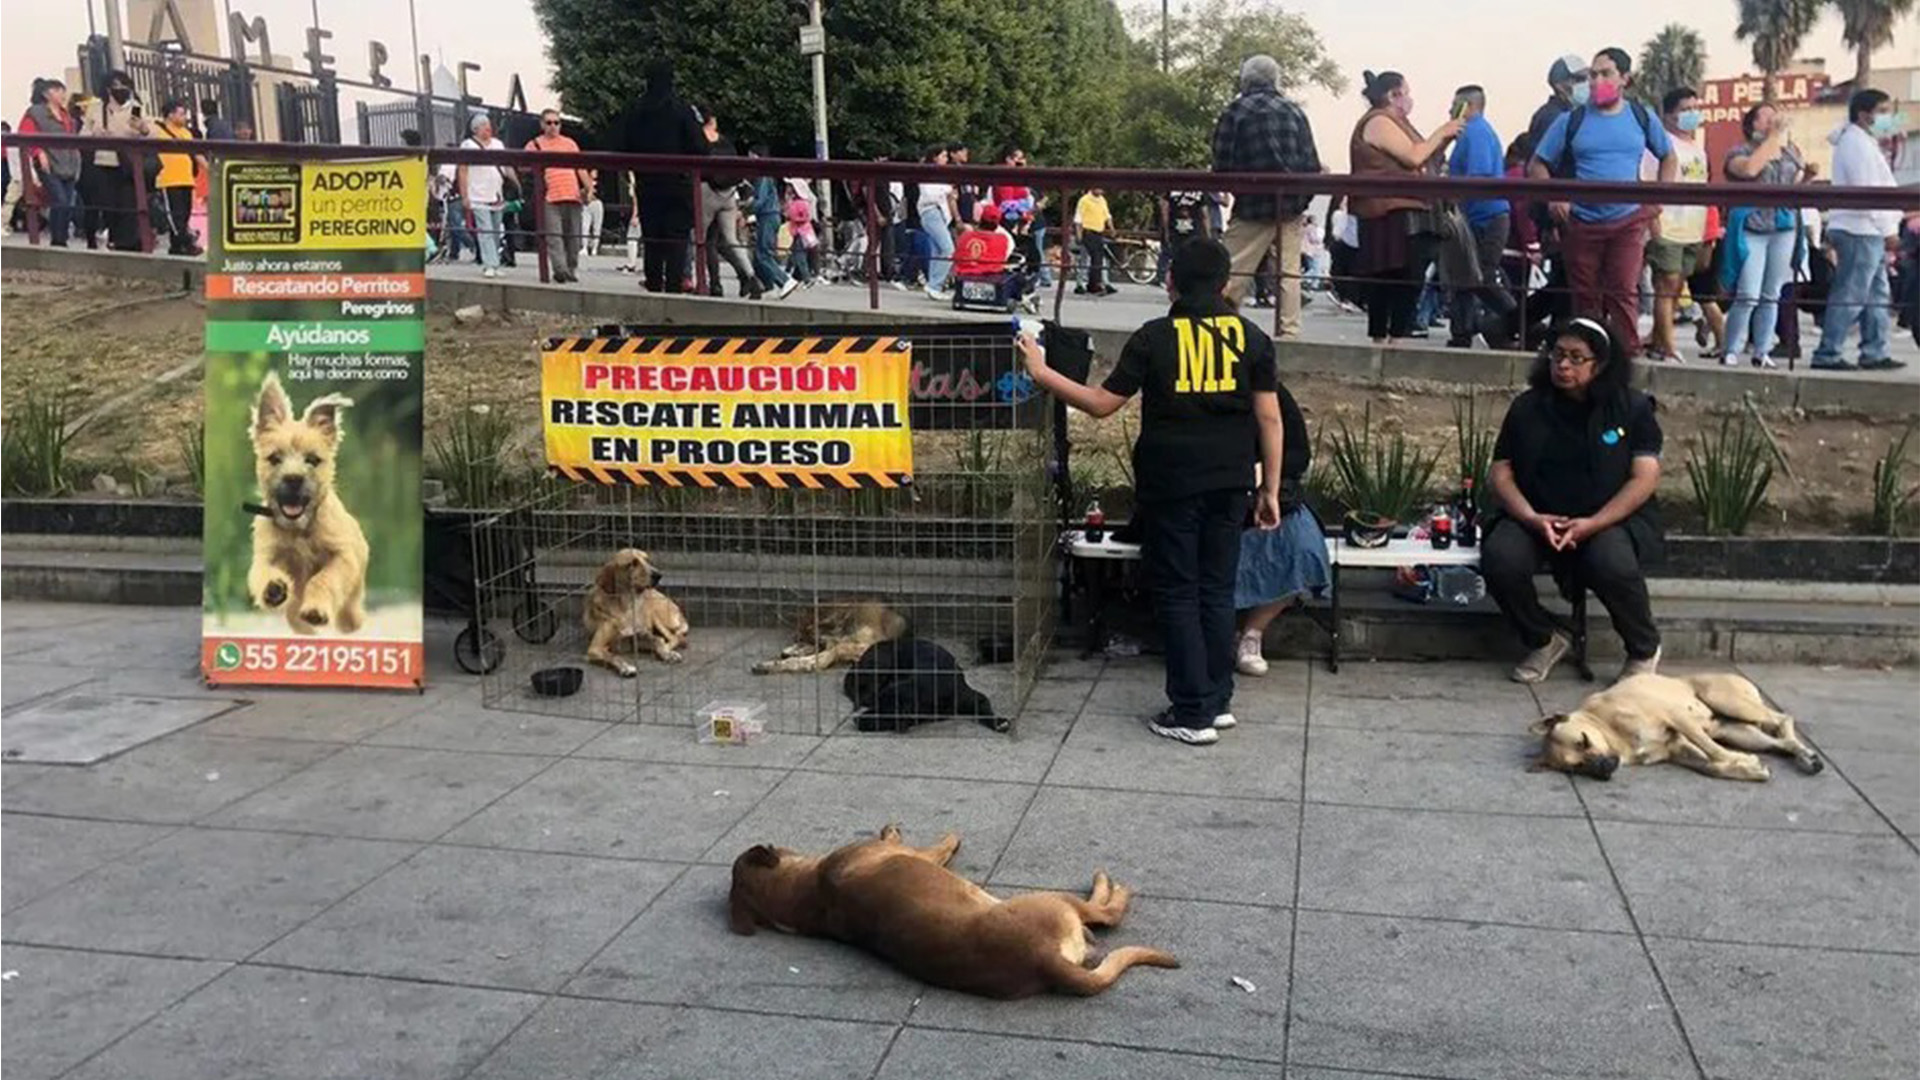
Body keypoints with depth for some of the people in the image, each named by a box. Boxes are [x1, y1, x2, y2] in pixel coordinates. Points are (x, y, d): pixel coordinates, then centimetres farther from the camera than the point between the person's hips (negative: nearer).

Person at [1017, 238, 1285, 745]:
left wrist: (1042, 373, 6)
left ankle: (1193, 714, 6)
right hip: (1229, 484, 3)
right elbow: (1269, 419, -1)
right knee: (1217, 591, 14)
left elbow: (1102, 404, -3)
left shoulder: (1153, 338, -7)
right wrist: (1270, 491, 6)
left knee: (1178, 594, 5)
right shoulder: (1251, 337, 0)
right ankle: (1219, 701, 21)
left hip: (1170, 484, -3)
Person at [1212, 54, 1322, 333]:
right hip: (1292, 206, 4)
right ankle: (1290, 332, 8)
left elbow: (1221, 166, -6)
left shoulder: (1235, 112, -3)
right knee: (1289, 272, 8)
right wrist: (1303, 197, 15)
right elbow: (1313, 165, 5)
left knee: (1233, 275, 0)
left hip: (1253, 207, -4)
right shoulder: (1295, 112, 9)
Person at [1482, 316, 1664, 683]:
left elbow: (1645, 477, -7)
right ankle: (1544, 642, 2)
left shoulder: (1632, 408, 1)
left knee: (1612, 564, -35)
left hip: (1611, 516, -2)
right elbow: (1500, 473, 2)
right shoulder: (1527, 407, 6)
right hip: (1535, 516, 2)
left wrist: (1593, 524, -21)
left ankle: (1645, 651, -3)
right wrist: (1532, 519, -17)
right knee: (1500, 559, -29)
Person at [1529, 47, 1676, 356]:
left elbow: (1669, 157, 21)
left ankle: (1628, 355, -9)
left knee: (1624, 293, -9)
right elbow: (1537, 165, 5)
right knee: (1585, 296, 6)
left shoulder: (1641, 117, 7)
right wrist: (1552, 198, -11)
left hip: (1628, 221, 0)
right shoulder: (1572, 120, 2)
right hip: (1581, 223, 0)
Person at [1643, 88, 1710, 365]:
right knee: (1667, 285, -9)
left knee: (1675, 288, 8)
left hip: (1692, 231, 8)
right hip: (1668, 229, -8)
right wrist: (1654, 224, -20)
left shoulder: (1698, 149, 19)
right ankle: (1669, 350, -9)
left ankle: (1656, 343, 14)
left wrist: (1706, 234, 17)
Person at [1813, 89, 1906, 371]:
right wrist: (1888, 229, -15)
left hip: (1869, 232, 11)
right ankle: (1827, 355, -7)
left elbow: (1880, 186, 24)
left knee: (1877, 296, 12)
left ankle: (1875, 353, 16)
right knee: (1850, 296, -9)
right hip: (1860, 231, -11)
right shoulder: (1857, 144, -12)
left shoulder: (1864, 142, 21)